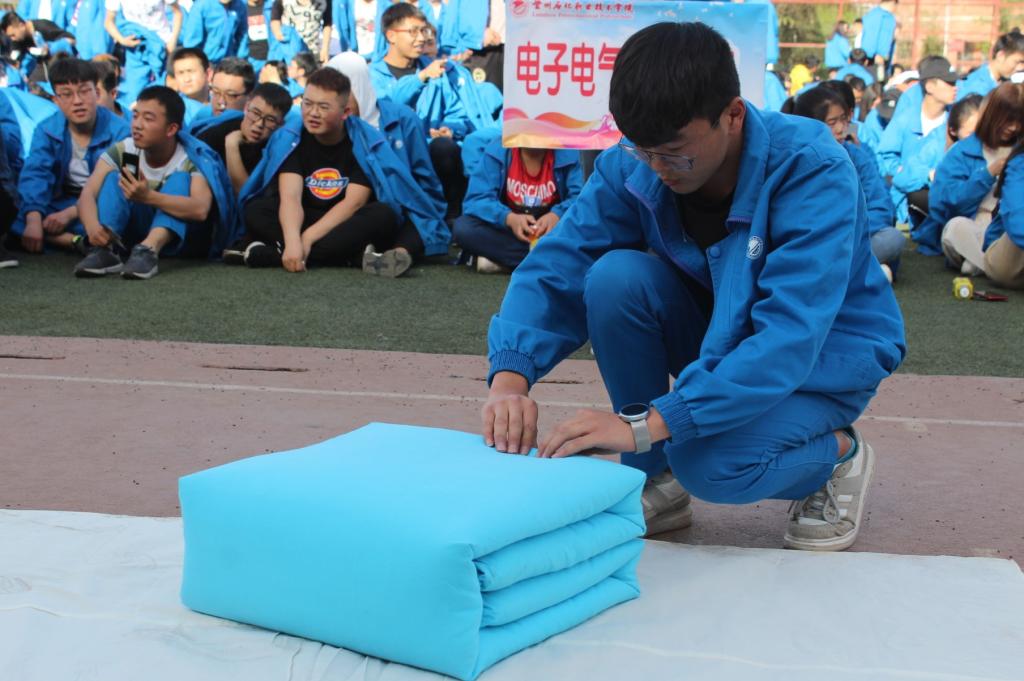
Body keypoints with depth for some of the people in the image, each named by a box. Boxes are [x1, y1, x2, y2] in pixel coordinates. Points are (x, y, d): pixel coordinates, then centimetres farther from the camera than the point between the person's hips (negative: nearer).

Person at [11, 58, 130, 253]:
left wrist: (70, 213, -32)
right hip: (63, 202, 3)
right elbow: (35, 175, -16)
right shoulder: (47, 130, -3)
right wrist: (34, 220, -34)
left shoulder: (119, 131, -14)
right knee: (13, 221, -26)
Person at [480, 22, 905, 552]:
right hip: (717, 338, 5)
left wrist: (645, 424, -47)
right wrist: (510, 377, -40)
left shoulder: (811, 170, -31)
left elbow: (791, 338, -39)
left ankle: (838, 454, 2)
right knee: (616, 276, -26)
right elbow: (556, 269, -19)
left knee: (710, 464, -33)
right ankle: (653, 479, -6)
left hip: (826, 355, -4)